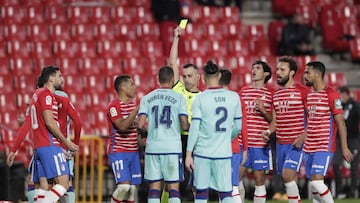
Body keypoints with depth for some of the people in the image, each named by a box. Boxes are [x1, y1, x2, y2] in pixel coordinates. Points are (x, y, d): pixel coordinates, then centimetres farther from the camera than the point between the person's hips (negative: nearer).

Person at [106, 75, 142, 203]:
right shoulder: (114, 106, -11)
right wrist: (136, 111, -24)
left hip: (133, 152, 8)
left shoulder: (132, 105, 16)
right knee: (124, 186, -19)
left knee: (132, 188, 3)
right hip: (118, 152, -8)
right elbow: (122, 126, -24)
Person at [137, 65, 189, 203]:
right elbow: (184, 126, -6)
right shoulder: (178, 98, -1)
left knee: (154, 187, 5)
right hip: (172, 148, -2)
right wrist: (191, 128, 17)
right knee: (173, 186, 0)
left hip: (152, 147, 2)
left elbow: (140, 125, -3)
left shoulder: (147, 98, 5)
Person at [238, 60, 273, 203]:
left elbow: (274, 120, 1)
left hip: (261, 144, -3)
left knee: (259, 179, 0)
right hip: (242, 142, 3)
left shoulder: (270, 94, 2)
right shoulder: (243, 91, 13)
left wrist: (263, 111, -15)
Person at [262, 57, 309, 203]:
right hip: (280, 142, 7)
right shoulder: (276, 95, 14)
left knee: (287, 174, -20)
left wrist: (303, 136, -19)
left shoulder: (302, 91, -6)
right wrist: (269, 131, 0)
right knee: (290, 180, 9)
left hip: (296, 143, -7)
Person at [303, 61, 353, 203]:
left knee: (316, 182, -18)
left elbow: (340, 122, -11)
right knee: (314, 186, 6)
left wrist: (344, 147, -14)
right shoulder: (308, 95, 14)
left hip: (324, 148, -8)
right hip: (309, 148, 8)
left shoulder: (331, 95, -9)